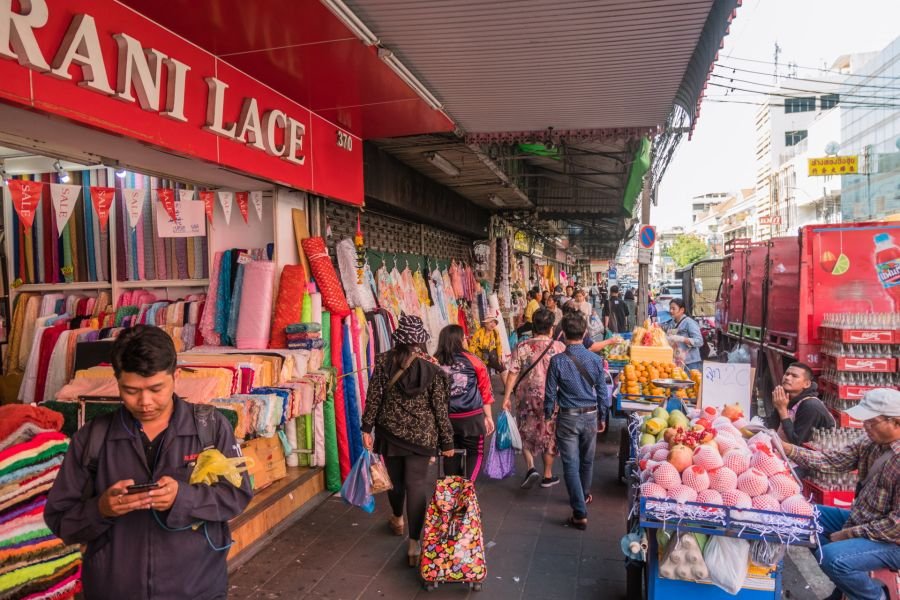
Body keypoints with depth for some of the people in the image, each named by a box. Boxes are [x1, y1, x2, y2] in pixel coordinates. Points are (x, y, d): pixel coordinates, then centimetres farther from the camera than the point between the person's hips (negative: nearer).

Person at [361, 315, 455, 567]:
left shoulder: (383, 361, -8)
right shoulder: (432, 367, -11)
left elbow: (373, 397, -6)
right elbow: (440, 408, -6)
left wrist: (367, 427, 4)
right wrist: (446, 441, 2)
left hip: (390, 430, 2)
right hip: (421, 434, -2)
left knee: (395, 478, 20)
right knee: (416, 483, 2)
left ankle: (397, 520, 45)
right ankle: (414, 543, 2)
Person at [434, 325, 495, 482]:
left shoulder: (434, 363, -4)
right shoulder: (472, 360, -5)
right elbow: (485, 390, 0)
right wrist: (488, 416, 10)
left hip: (445, 418, 2)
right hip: (471, 417, -2)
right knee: (475, 453, 13)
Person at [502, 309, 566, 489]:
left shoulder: (522, 347, -9)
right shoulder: (559, 347, -9)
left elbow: (513, 374, -9)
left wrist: (506, 397, -2)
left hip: (526, 397, 0)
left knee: (526, 433, 19)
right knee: (549, 435, 15)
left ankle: (531, 468, 3)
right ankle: (548, 476, 25)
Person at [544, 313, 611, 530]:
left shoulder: (557, 361, -14)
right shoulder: (595, 359, -7)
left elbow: (550, 392, -8)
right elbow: (602, 391, 1)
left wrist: (548, 416, 7)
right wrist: (602, 417, 14)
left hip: (567, 417, -3)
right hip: (590, 415, 3)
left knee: (571, 464, 2)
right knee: (587, 460, 22)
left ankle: (580, 514, 2)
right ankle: (584, 496, 43)